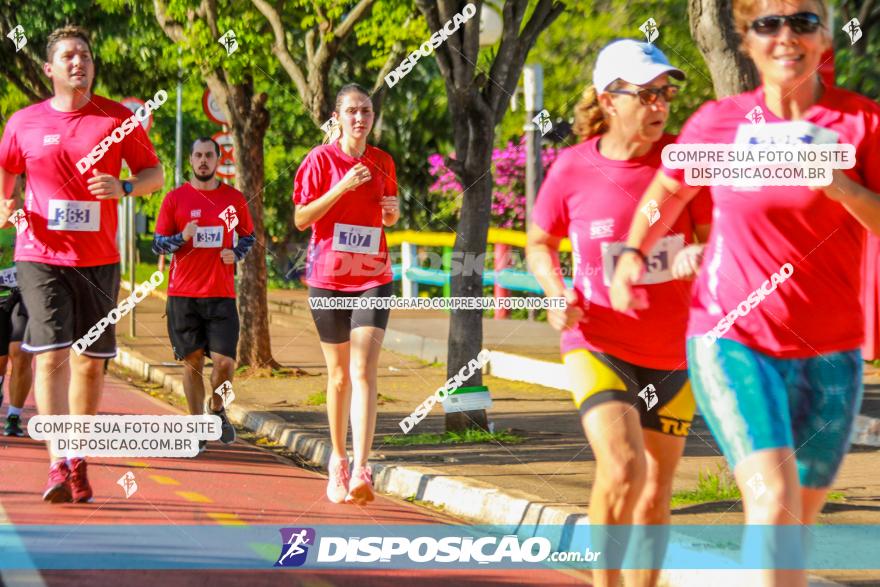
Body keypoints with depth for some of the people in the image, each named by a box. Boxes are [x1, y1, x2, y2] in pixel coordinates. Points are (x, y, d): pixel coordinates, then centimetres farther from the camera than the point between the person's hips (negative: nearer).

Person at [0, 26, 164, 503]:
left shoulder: (118, 119, 3)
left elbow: (155, 174, 7)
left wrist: (123, 188, -13)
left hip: (98, 260, 1)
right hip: (40, 256, -1)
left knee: (90, 361, 7)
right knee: (51, 354, -13)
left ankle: (78, 463, 21)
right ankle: (57, 465, -17)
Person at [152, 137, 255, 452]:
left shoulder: (234, 199, 7)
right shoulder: (175, 198, 4)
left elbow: (248, 236, 20)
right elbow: (157, 244, 5)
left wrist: (236, 254, -1)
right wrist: (182, 238, -15)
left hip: (221, 294, 0)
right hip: (183, 294, 0)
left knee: (225, 360, -9)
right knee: (192, 361, 3)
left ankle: (217, 408, 20)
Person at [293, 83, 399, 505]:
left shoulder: (383, 162, 8)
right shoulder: (320, 159, -2)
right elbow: (301, 218, -7)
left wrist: (392, 212, -1)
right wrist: (342, 187, -17)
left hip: (373, 277, 1)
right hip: (328, 277, -1)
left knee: (364, 370, -13)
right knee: (339, 373, 8)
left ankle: (361, 470, -21)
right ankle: (338, 460, 26)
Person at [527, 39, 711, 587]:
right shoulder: (572, 168, -7)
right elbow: (540, 244, 8)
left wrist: (698, 255, -26)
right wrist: (557, 291, -11)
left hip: (673, 352, 2)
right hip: (599, 345, -2)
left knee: (655, 494, 11)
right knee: (622, 470, -23)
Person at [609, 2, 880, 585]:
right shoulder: (718, 122, 1)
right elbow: (667, 190, 20)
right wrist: (633, 251, 5)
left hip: (829, 351, 2)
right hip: (732, 338, -2)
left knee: (800, 519, 11)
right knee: (773, 504, -20)